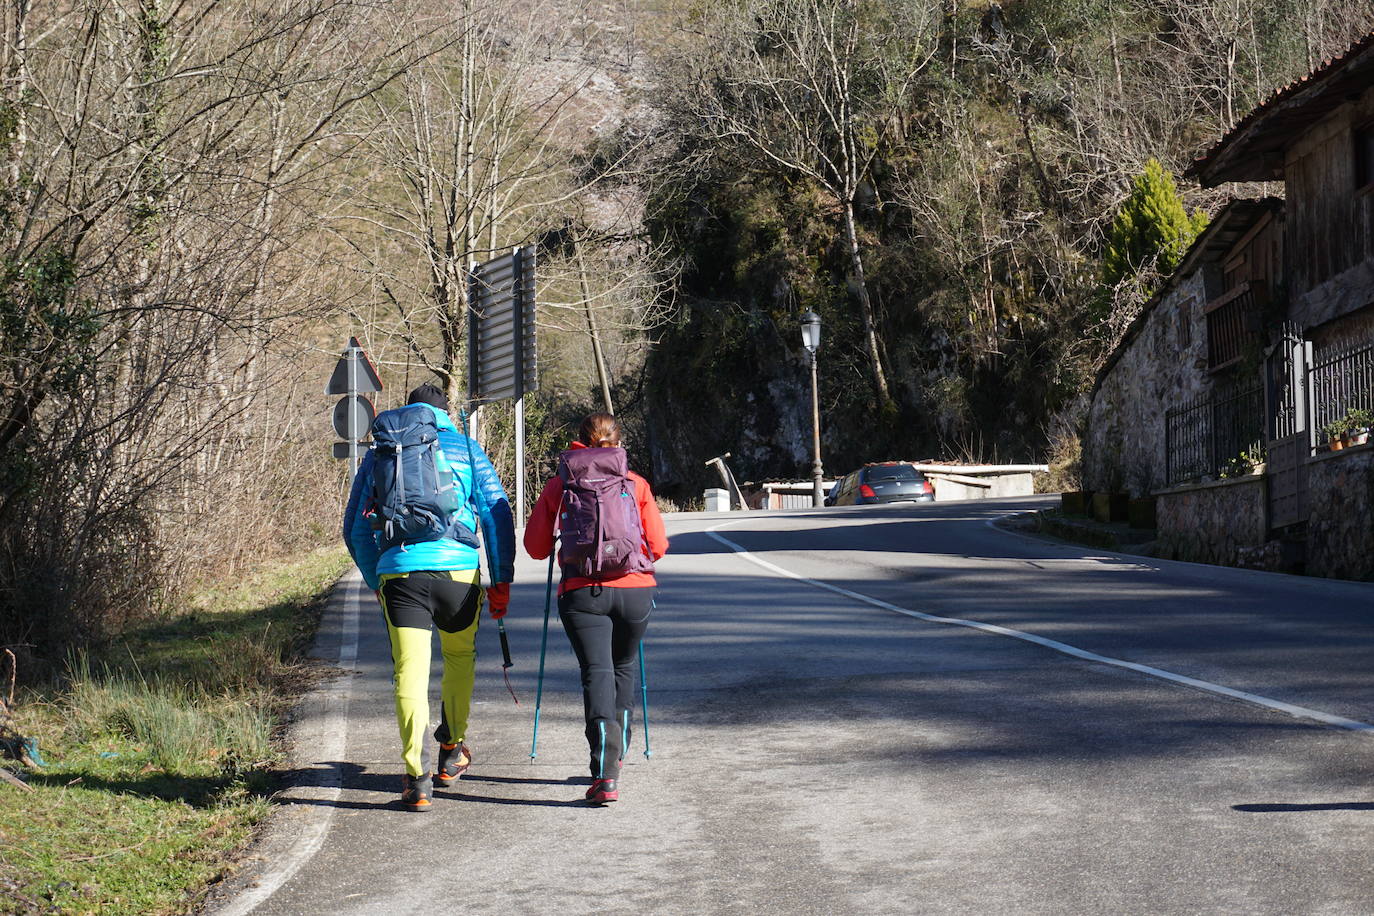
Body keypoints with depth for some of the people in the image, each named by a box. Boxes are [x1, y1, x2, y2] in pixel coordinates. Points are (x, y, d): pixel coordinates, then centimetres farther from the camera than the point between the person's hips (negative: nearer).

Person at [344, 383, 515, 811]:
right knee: (460, 656, 25)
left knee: (411, 673, 1)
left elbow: (355, 528, 19)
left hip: (399, 571, 0)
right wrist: (501, 581, 10)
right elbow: (497, 515, 6)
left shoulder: (380, 452, 16)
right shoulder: (466, 448, 13)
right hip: (458, 568, 0)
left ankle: (416, 776, -10)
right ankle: (452, 750, 31)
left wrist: (375, 581, 30)